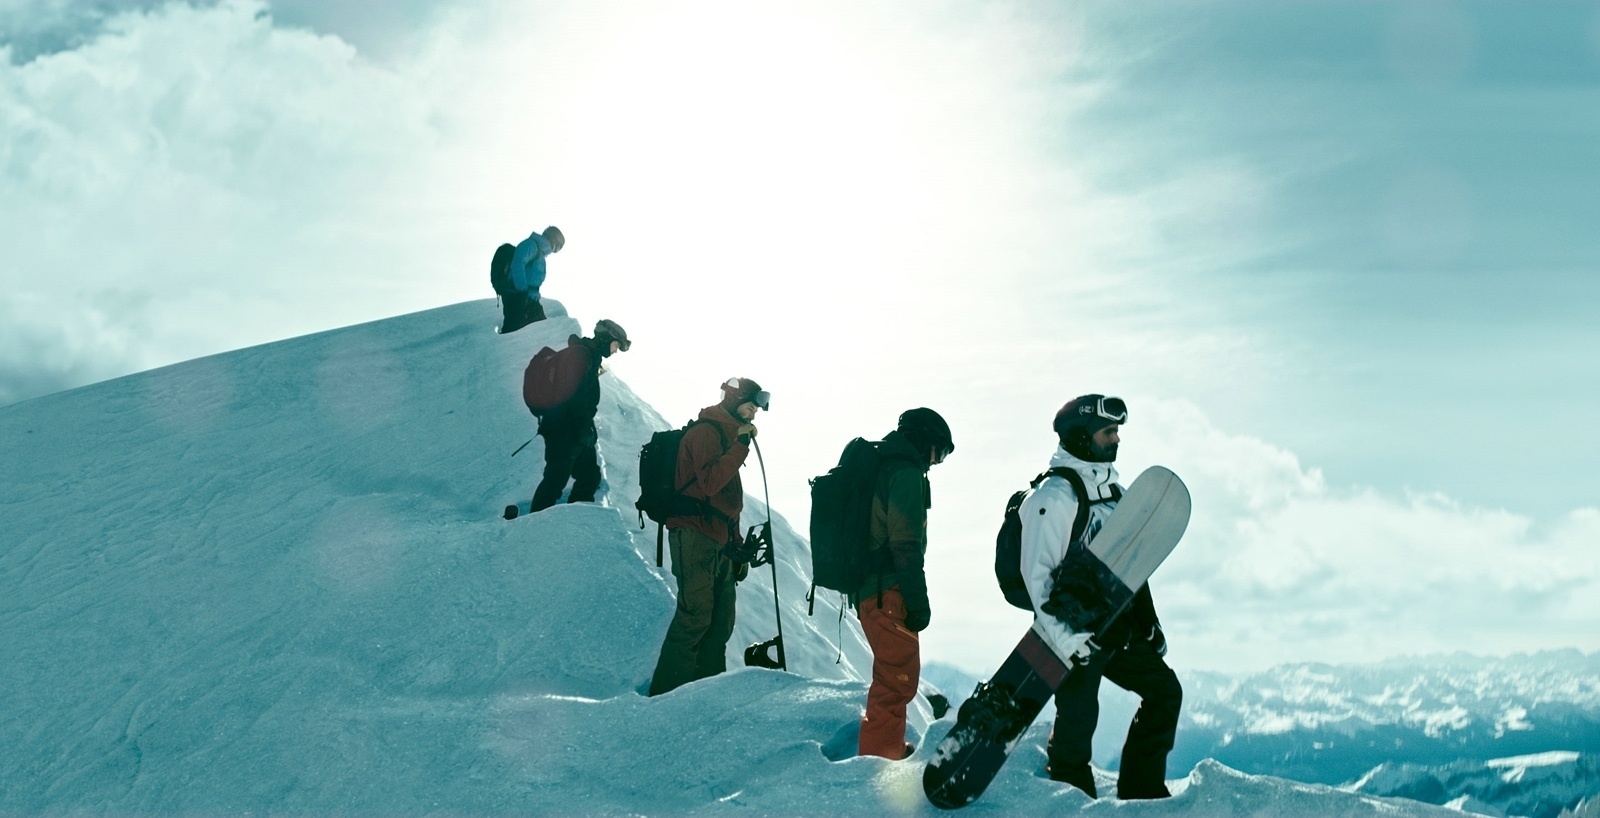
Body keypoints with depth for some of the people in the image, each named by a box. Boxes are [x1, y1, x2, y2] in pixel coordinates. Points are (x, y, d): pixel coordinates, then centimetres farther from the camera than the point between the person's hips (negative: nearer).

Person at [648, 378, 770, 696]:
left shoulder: (727, 435, 23)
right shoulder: (704, 432, -7)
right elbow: (710, 483, -22)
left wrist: (737, 544, 23)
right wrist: (740, 445, -20)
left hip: (719, 543, 10)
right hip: (695, 537, -10)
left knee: (720, 623, 8)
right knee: (695, 617, -13)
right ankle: (665, 694, -11)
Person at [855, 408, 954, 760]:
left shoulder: (876, 468, 17)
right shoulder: (906, 474, -13)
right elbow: (906, 546, -19)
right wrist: (918, 601, -16)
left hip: (867, 590, 10)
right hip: (889, 594, -10)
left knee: (894, 676, 21)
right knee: (899, 678, -7)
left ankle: (889, 750, 32)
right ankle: (879, 759, -6)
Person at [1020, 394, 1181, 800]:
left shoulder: (1113, 489, 13)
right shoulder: (1054, 496, -15)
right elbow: (1037, 574, -19)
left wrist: (1150, 623, 18)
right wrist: (1066, 639, -24)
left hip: (1118, 626, 9)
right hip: (1075, 633, -9)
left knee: (1164, 690, 11)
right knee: (1077, 721, -4)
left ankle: (1142, 791, 20)